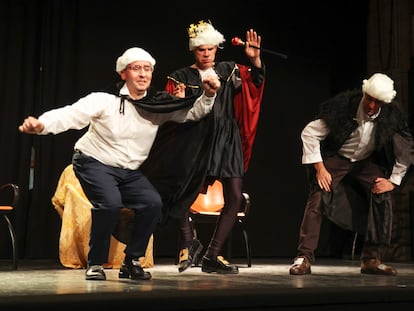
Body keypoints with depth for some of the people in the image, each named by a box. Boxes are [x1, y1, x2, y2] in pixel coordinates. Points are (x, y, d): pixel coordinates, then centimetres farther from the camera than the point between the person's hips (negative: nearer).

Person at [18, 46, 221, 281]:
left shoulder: (159, 104, -2)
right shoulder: (106, 100, -16)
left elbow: (193, 112, 3)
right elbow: (72, 114, -28)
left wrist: (208, 95, -18)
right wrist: (42, 124, -46)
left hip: (129, 171, 5)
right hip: (95, 163, -5)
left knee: (153, 203, -17)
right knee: (111, 203, -29)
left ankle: (131, 262, 1)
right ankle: (95, 264, -7)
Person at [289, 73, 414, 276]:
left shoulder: (392, 116, -18)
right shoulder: (343, 106, -26)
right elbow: (309, 133, -19)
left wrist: (393, 180, -8)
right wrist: (319, 168, -22)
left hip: (366, 162, 3)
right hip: (336, 158, -3)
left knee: (382, 197, -14)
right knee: (318, 197, -21)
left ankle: (371, 259, -3)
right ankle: (304, 257, -17)